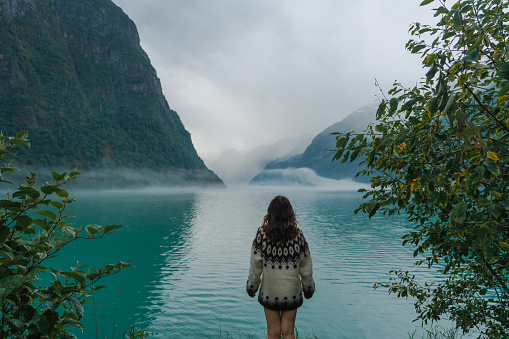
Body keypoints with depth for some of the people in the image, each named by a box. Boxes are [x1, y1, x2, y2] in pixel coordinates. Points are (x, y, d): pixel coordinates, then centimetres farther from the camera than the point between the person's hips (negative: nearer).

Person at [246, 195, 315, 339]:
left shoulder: (262, 233, -11)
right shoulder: (297, 234, -6)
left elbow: (255, 264, -7)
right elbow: (306, 266, 0)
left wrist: (251, 287, 6)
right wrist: (308, 288, 13)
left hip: (269, 292, -1)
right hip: (292, 292, 1)